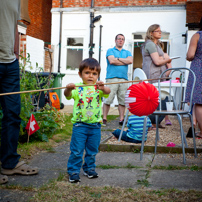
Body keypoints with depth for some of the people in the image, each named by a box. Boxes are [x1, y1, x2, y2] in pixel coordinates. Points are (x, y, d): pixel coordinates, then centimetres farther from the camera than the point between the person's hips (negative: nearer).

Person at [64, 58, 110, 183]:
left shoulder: (98, 88, 0)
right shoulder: (77, 88, -3)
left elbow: (107, 92, -19)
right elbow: (68, 95, -17)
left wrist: (102, 88, -42)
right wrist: (68, 89, -40)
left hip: (95, 125, 2)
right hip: (80, 125, -2)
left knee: (92, 151, 16)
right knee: (76, 150, 1)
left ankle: (89, 168, 34)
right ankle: (73, 171, 13)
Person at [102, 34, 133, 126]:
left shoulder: (127, 52, 21)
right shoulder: (110, 51, 12)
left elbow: (130, 60, 0)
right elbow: (111, 61, -7)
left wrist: (118, 59, -1)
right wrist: (124, 61, 2)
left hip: (124, 78, 3)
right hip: (112, 78, -3)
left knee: (122, 100, 1)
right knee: (108, 99, -8)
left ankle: (121, 119, 6)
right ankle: (104, 119, -3)